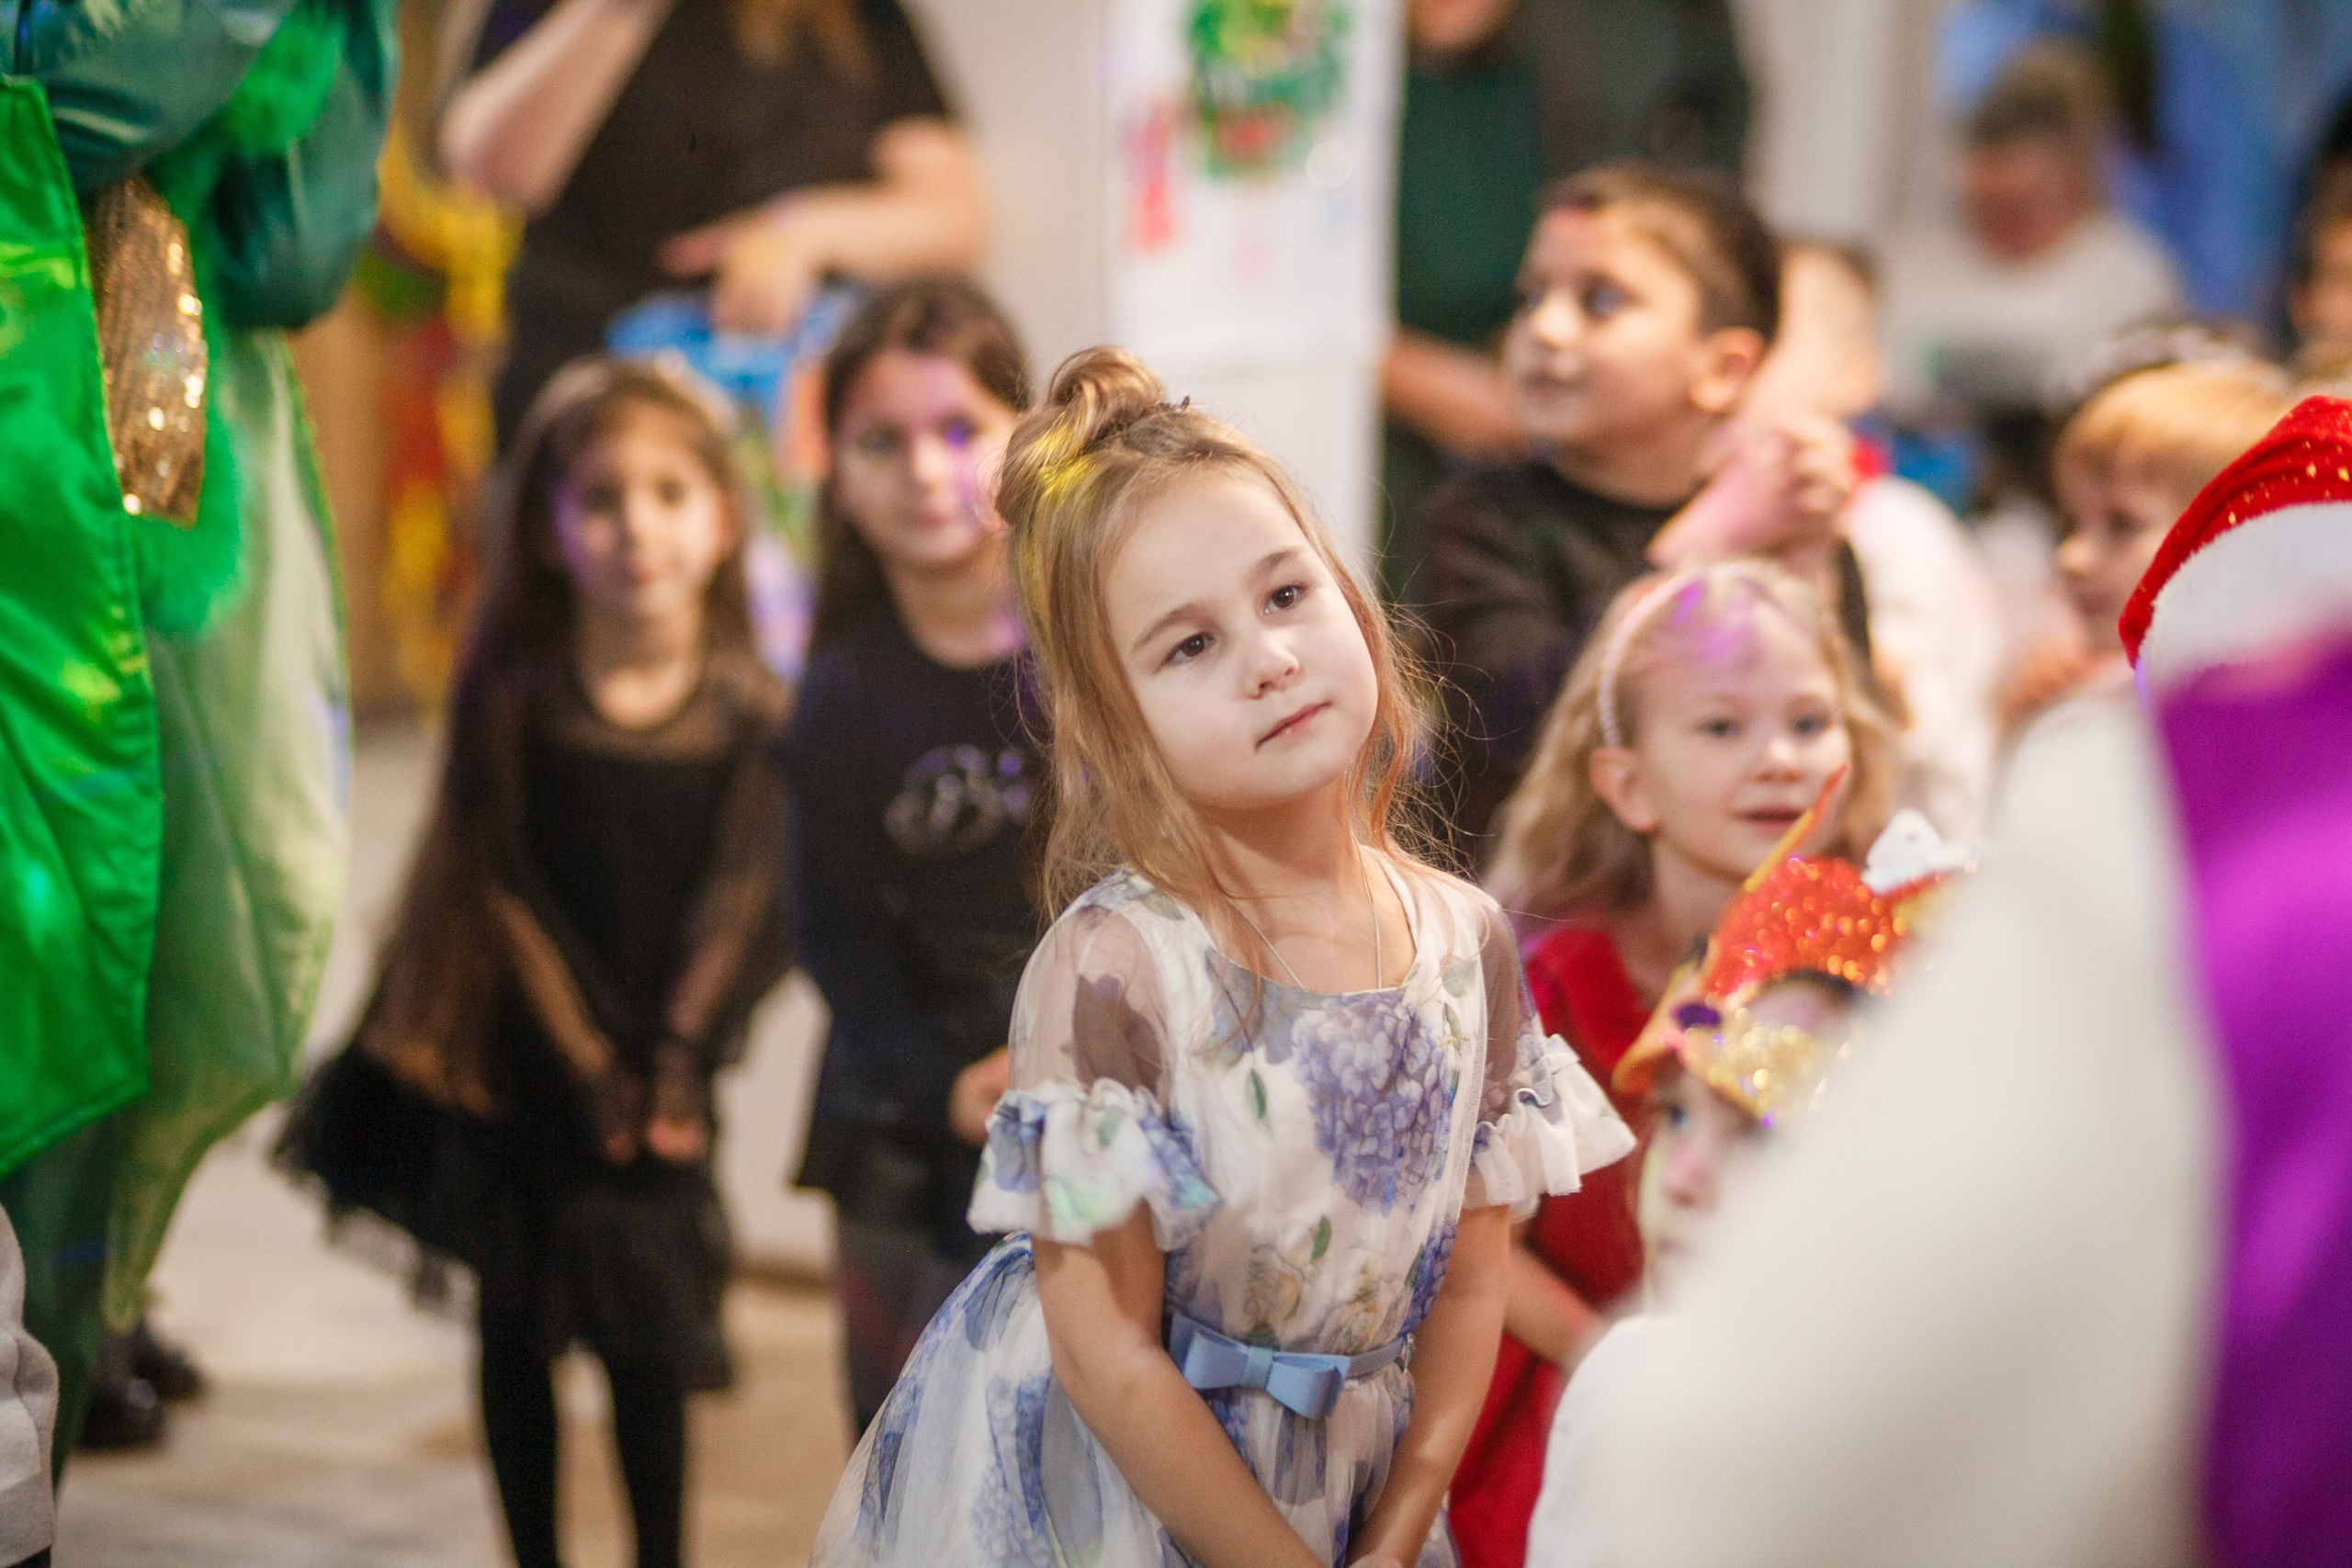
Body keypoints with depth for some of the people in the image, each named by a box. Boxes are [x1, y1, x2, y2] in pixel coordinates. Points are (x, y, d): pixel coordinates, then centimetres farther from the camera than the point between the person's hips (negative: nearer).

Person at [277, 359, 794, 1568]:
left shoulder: (749, 715, -6)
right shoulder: (512, 700, -8)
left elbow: (746, 905, -6)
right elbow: (503, 896, -6)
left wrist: (674, 1065, -14)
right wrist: (587, 1068, -10)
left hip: (661, 1081, 0)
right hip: (519, 1073, 0)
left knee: (648, 1341, 3)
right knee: (516, 1330, 9)